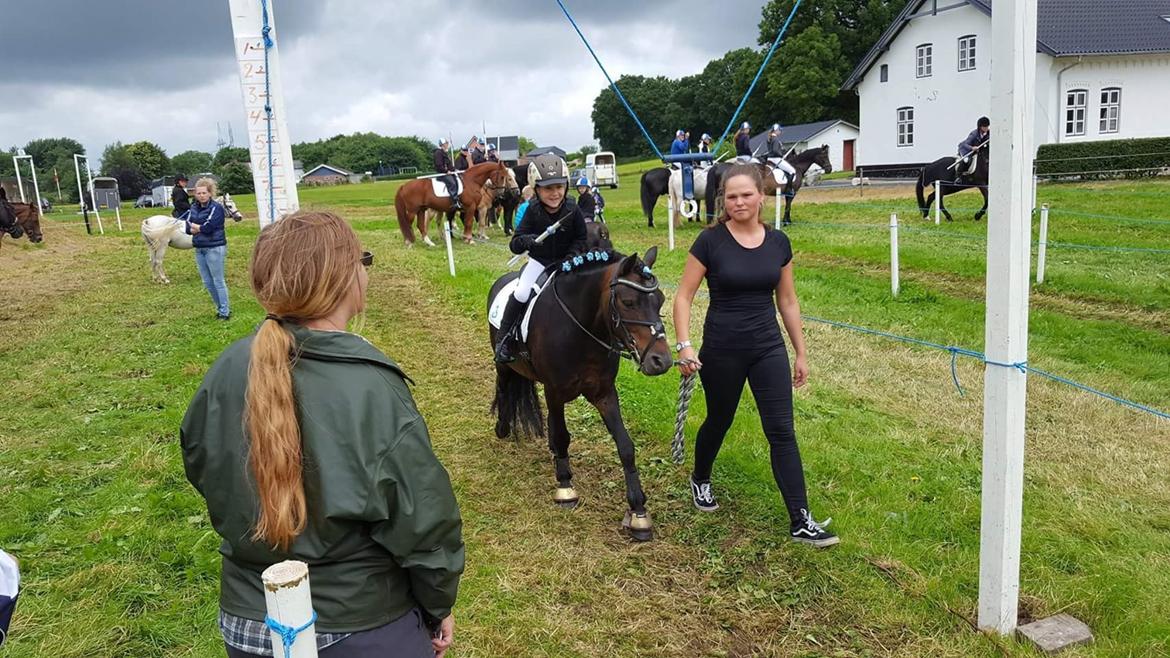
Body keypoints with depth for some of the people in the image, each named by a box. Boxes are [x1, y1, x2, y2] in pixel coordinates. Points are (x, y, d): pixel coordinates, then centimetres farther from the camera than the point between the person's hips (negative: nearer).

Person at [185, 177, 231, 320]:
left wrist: (194, 226, -4)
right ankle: (221, 307, 24)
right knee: (207, 282, 12)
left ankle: (225, 312, 6)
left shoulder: (216, 208, -11)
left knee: (218, 281, -2)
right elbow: (188, 228, 2)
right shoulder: (194, 207, 9)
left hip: (215, 248, -7)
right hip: (199, 249, 7)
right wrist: (201, 228, -15)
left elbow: (207, 227, -20)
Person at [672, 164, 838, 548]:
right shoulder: (710, 241, -10)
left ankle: (801, 522, 3)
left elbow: (787, 301, 9)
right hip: (722, 351, -2)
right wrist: (684, 345, -19)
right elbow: (684, 297, -7)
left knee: (782, 432, -2)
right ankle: (700, 481, 45)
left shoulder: (778, 243, 1)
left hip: (768, 349, 3)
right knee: (719, 422, 16)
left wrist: (801, 353, 11)